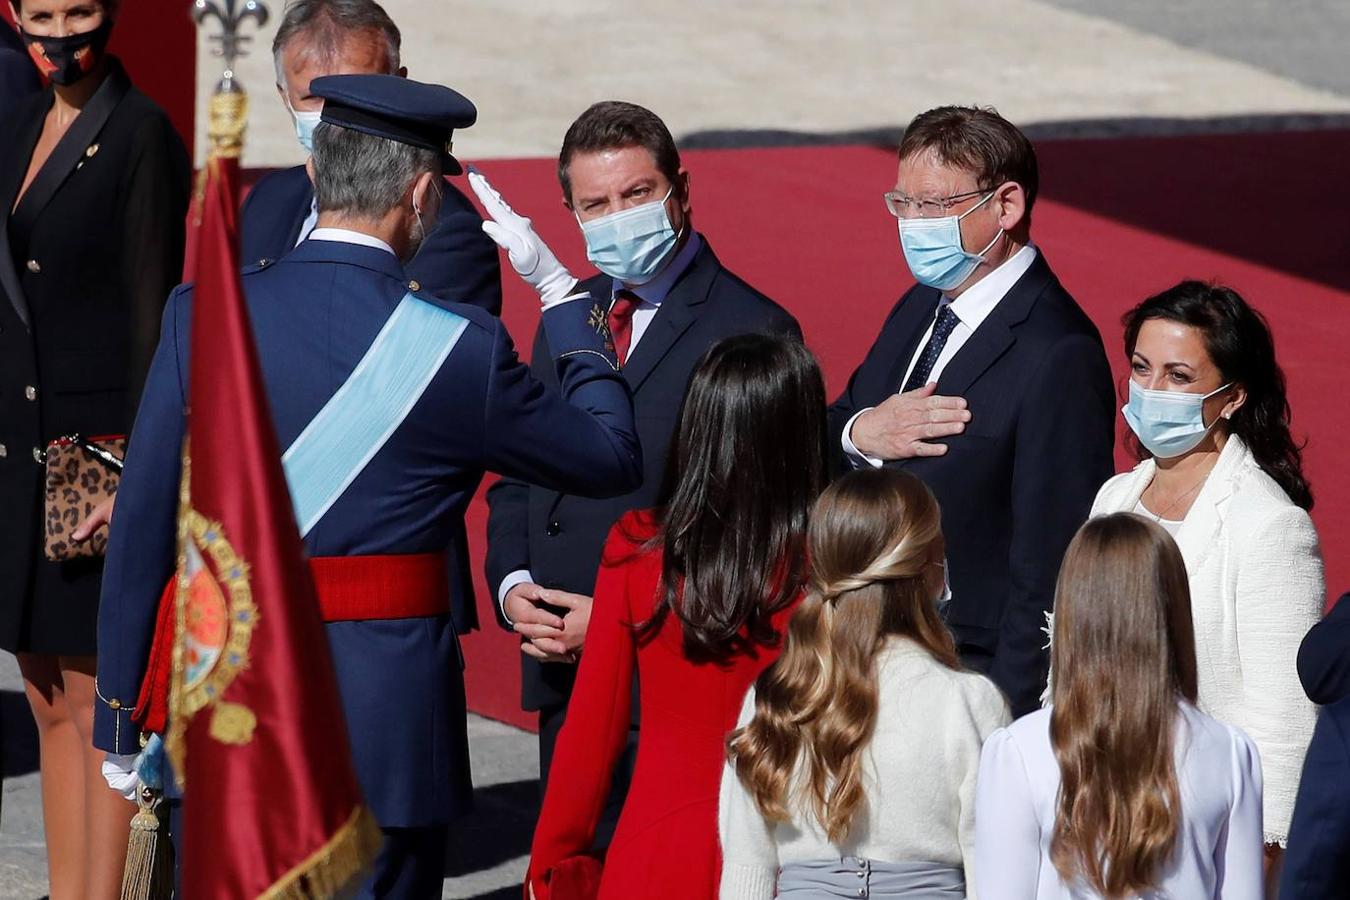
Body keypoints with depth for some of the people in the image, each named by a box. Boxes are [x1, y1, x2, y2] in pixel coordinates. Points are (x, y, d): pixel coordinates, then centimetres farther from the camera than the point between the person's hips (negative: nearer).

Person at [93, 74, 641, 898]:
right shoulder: (458, 345, -10)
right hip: (383, 714, -2)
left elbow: (142, 525, -2)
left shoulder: (203, 315, -4)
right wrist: (561, 293, 13)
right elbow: (614, 458, 3)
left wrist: (122, 717, 5)